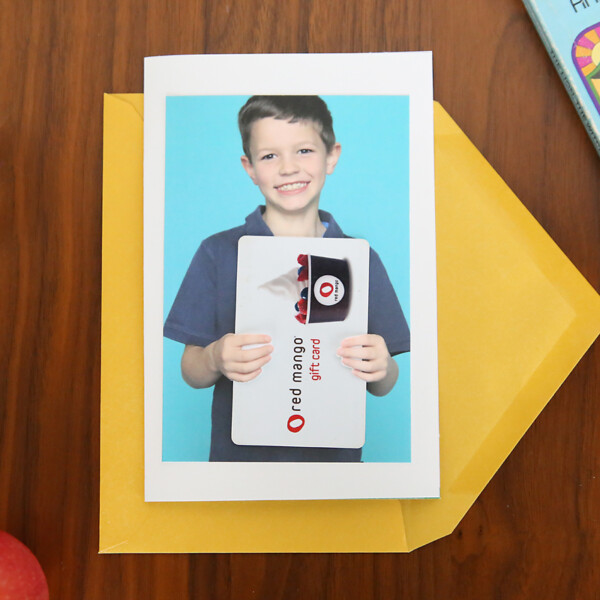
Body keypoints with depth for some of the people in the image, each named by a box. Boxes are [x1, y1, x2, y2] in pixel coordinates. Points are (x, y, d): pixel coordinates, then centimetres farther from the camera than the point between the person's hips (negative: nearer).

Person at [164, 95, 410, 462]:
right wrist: (215, 360, -25)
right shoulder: (219, 253, -7)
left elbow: (383, 387, -1)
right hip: (240, 452, 0)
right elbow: (192, 373, -5)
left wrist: (380, 367, -22)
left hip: (334, 451, 1)